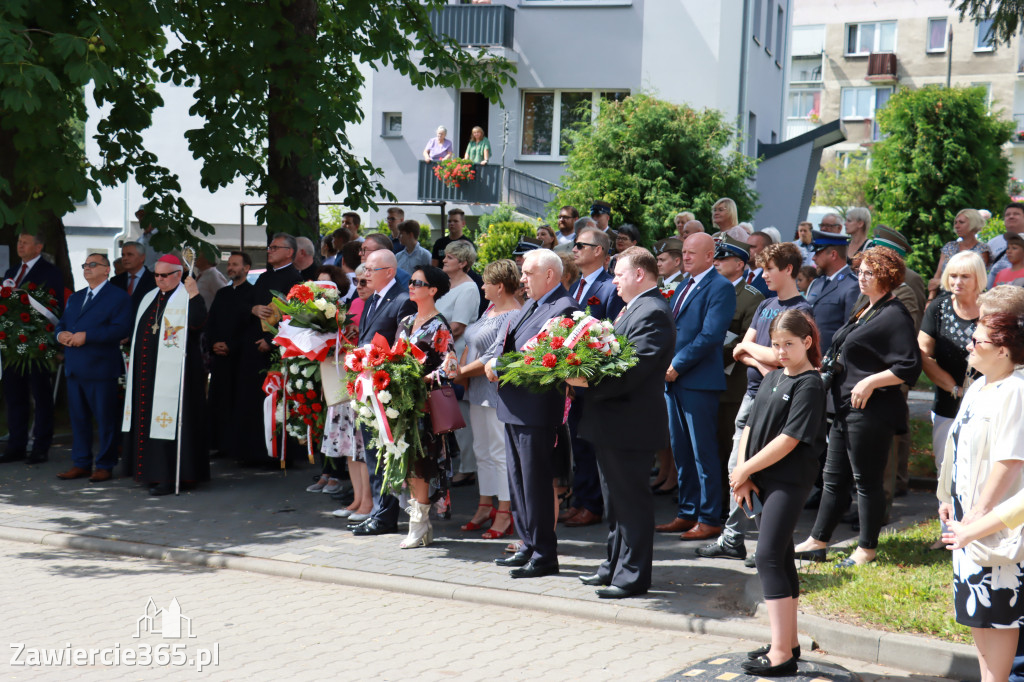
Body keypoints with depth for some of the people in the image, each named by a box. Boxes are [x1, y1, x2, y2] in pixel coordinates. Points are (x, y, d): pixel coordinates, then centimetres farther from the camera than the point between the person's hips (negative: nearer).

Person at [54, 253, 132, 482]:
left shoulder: (118, 297, -3)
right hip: (74, 368, 7)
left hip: (101, 368, -7)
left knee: (105, 419, -1)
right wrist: (60, 334, -5)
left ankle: (105, 466, 6)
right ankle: (81, 463, 17)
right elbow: (61, 324, 20)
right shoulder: (75, 298, 21)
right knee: (77, 417, 10)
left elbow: (121, 329, -16)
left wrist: (86, 335, -21)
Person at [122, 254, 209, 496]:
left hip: (172, 371, -8)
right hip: (146, 371, 8)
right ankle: (151, 471, 17)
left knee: (170, 419, -10)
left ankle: (169, 477, -8)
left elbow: (197, 322, -25)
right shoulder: (149, 298, 19)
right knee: (147, 419, 9)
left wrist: (194, 295, -33)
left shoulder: (187, 298, -5)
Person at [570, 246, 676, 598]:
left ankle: (633, 576, 6)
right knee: (618, 497, 19)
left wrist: (588, 383, -25)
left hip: (630, 424, -11)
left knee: (632, 499, -2)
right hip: (614, 423, 11)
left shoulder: (652, 313, -18)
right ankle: (615, 566, 30)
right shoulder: (634, 309, 15)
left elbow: (631, 371, -26)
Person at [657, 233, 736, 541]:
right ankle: (687, 513, 20)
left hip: (699, 381, -8)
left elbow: (710, 336, -18)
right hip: (673, 379, 8)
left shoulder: (721, 288, -9)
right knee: (681, 453, 12)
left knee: (703, 453, -3)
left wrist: (677, 366, -16)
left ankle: (710, 519, 3)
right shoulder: (682, 287, 19)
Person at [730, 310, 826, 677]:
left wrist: (745, 469, -12)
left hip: (789, 482, -8)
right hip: (763, 480, 8)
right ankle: (788, 642, 24)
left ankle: (781, 654, -10)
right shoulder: (772, 378, 12)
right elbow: (750, 426, 11)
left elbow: (788, 440, -18)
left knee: (769, 558, -12)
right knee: (781, 558, 14)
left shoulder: (809, 385, -12)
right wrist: (742, 474, -1)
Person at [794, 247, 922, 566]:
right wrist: (833, 368, 15)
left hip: (871, 412, -10)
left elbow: (909, 367, -19)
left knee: (867, 480, 0)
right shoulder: (865, 311, 16)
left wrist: (870, 382, -22)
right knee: (834, 477, 14)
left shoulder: (895, 316, -14)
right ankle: (817, 542, 21)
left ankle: (867, 549, 11)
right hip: (846, 408, 10)